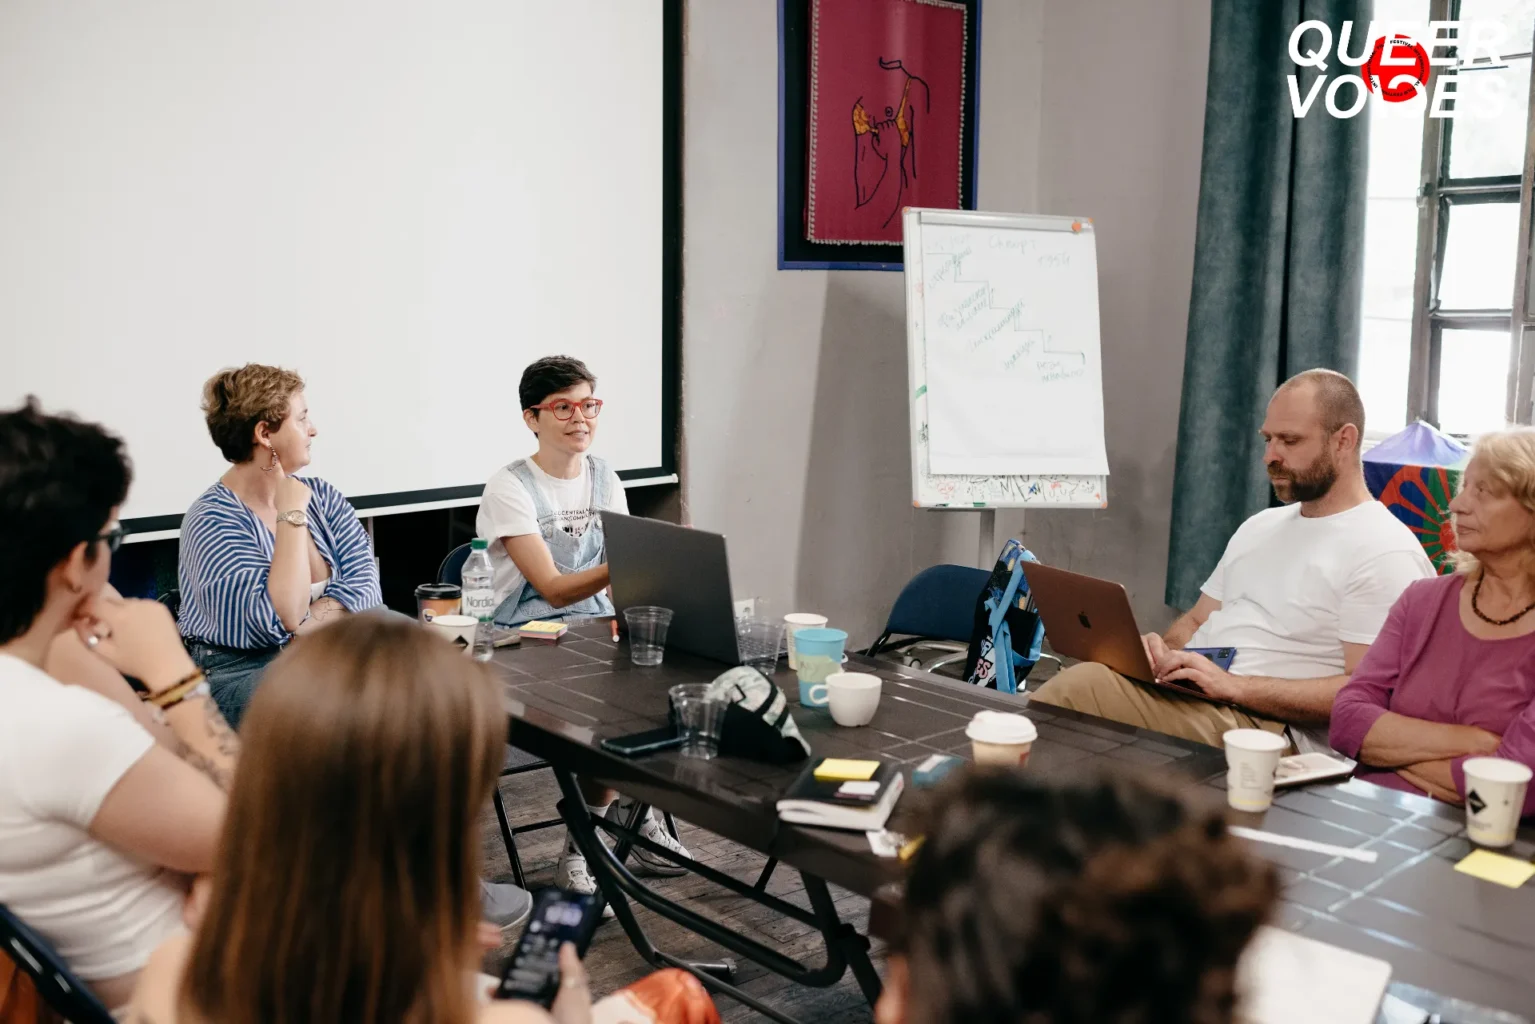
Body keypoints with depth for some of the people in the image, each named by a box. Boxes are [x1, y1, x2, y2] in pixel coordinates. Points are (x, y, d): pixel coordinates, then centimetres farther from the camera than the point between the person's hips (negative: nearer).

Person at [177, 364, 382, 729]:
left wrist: (307, 624, -19)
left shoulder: (322, 497, 8)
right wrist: (292, 514, -19)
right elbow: (283, 619, -23)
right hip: (242, 672, -6)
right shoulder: (212, 519, -11)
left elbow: (364, 583, -3)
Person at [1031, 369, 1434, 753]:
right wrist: (1161, 651, 0)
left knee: (1082, 686, -30)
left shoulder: (1385, 551, -5)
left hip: (1265, 728, -8)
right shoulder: (1260, 527, 22)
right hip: (1183, 696, 8)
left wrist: (1234, 685, -20)